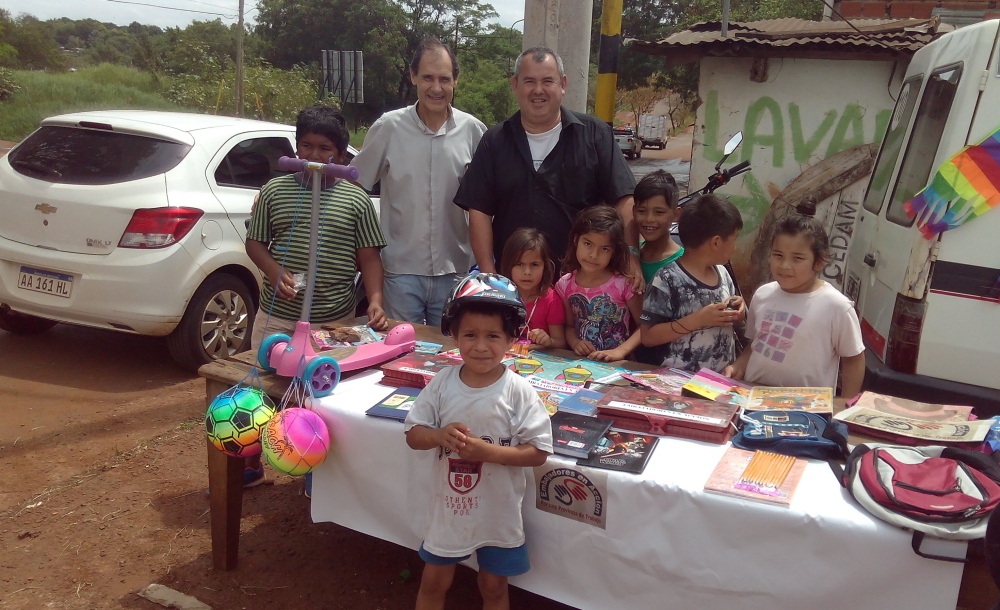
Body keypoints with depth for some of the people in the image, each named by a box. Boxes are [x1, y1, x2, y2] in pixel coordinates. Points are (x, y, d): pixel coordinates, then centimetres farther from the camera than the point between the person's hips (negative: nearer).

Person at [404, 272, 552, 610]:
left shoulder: (517, 391, -18)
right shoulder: (442, 383, -10)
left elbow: (538, 452, -16)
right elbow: (413, 434, -3)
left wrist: (487, 451, -27)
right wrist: (439, 435, -25)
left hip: (498, 512, -2)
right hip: (448, 506, 2)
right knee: (433, 583, 20)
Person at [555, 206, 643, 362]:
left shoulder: (624, 283, -9)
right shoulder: (565, 285, 2)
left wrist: (621, 351, -18)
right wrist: (575, 343, -7)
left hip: (617, 365, -3)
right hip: (580, 362, 3)